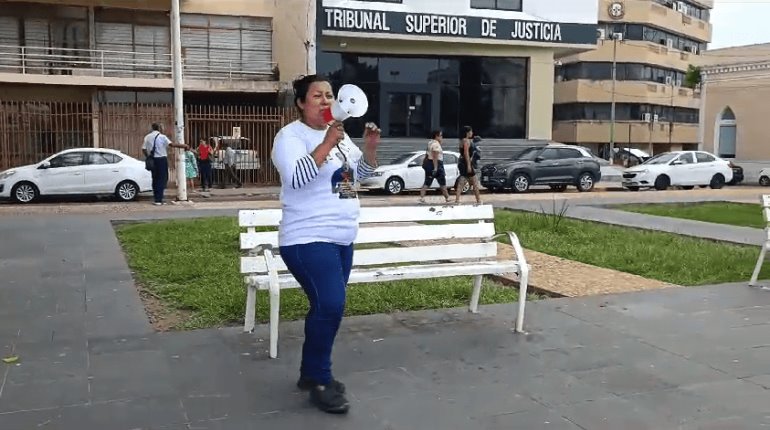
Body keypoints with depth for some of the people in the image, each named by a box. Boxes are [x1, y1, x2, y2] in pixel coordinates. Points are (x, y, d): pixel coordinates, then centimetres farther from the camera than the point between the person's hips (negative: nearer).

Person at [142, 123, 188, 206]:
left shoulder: (147, 137, 9)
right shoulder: (162, 137, -7)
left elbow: (144, 149, 4)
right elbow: (172, 144, -18)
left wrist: (148, 157, 15)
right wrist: (184, 146, -12)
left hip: (152, 160, 6)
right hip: (161, 159, -6)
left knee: (155, 179, 13)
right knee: (162, 179, -1)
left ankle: (156, 198, 16)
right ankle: (158, 200, -5)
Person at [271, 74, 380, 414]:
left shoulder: (338, 133, 13)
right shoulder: (290, 135, -10)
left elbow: (362, 173, 18)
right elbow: (296, 177, -25)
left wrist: (370, 147, 0)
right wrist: (327, 143, -28)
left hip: (341, 239, 8)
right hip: (308, 240, -8)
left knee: (327, 307, 13)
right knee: (330, 306, -17)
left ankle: (311, 373, 27)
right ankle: (319, 381, 0)